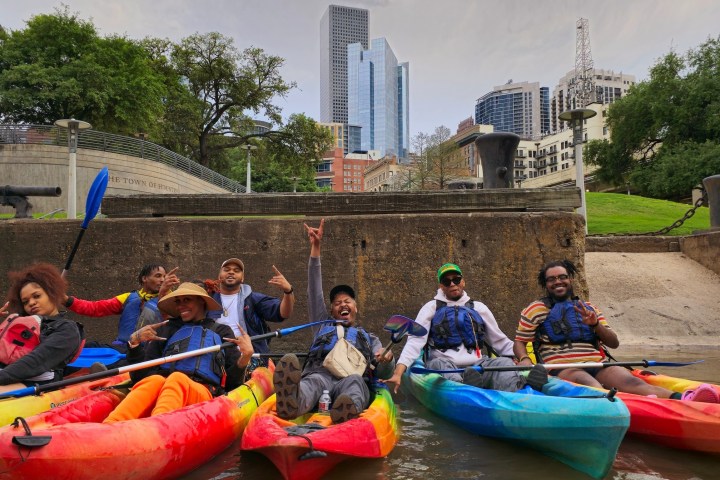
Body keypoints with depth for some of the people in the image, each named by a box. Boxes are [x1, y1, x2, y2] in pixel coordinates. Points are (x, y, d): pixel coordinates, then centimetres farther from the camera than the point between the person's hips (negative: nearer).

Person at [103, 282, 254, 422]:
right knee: (155, 380, -33)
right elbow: (141, 376, 17)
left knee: (177, 379, -34)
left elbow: (231, 383, 16)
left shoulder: (221, 331, 23)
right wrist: (134, 343, 2)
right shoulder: (166, 330, 27)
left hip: (204, 394, -1)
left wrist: (245, 358, -2)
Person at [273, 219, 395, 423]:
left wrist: (386, 361, -6)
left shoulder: (370, 338, 35)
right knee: (312, 382, -37)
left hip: (353, 379, 0)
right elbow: (314, 292, 27)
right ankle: (291, 403, -71)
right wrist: (315, 248, 21)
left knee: (354, 381, -38)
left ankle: (347, 412, -71)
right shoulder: (324, 326, 36)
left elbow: (383, 374, 21)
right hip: (319, 374, 0)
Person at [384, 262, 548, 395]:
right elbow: (415, 341, -1)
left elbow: (500, 341, 21)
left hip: (476, 366, 2)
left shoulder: (479, 308, 18)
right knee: (438, 364, -34)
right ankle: (461, 386, -64)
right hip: (444, 365, -2)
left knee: (504, 363, -25)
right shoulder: (432, 308, 10)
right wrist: (398, 372, -15)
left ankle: (520, 390, -57)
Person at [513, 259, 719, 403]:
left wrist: (595, 324, -2)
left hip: (599, 365, 4)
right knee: (591, 386, -38)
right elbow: (519, 342, 12)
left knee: (631, 382, -30)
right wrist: (525, 359, -12)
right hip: (562, 368, -3)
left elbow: (614, 343, 19)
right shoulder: (536, 309, 16)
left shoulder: (589, 308, 27)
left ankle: (680, 401, -58)